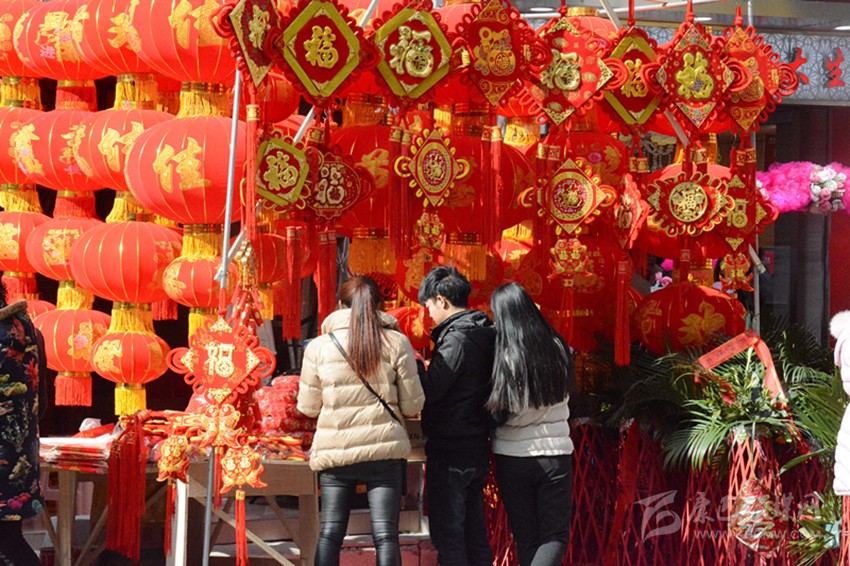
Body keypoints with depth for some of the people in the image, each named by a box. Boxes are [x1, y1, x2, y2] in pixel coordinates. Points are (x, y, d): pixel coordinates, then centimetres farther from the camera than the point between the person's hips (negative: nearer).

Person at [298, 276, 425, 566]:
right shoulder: (396, 343, -3)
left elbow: (308, 406, 6)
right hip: (384, 449, -1)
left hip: (335, 452, 1)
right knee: (385, 535, 0)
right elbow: (412, 404, 0)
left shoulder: (318, 347, 0)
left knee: (330, 534, 7)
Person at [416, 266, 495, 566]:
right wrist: (430, 370, 16)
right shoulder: (485, 334, 11)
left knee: (448, 536, -5)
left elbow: (428, 391, -19)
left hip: (450, 451, -9)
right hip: (478, 449, 9)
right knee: (474, 534, 13)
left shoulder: (457, 338, -16)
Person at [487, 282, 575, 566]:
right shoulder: (559, 351, -4)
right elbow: (565, 391, 8)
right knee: (555, 536, 7)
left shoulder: (506, 357, -12)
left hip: (513, 457, -1)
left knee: (526, 538, 11)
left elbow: (499, 413, -13)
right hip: (555, 454, 1)